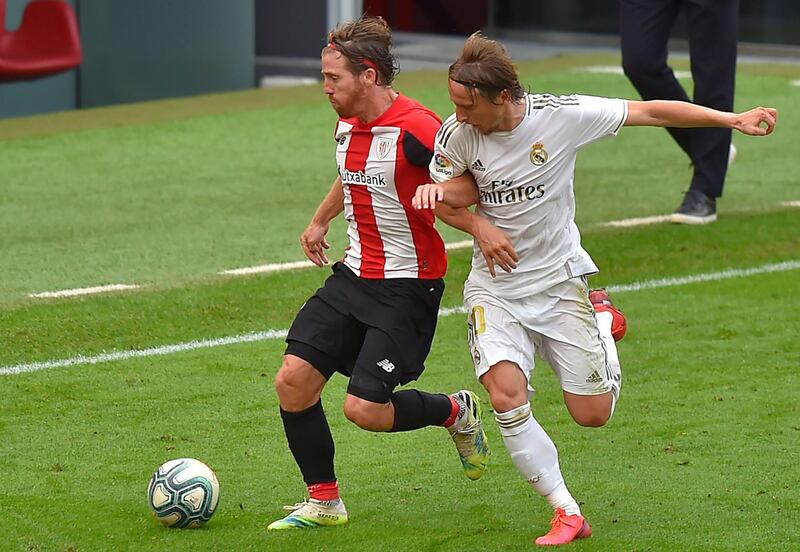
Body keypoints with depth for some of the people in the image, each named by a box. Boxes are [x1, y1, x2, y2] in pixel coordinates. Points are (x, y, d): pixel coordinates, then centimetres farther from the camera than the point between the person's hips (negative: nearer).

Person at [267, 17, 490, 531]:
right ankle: (323, 501, 14)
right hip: (354, 275, 8)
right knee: (293, 380, -2)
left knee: (364, 408, -12)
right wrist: (321, 220, 36)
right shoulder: (347, 126, 7)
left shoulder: (415, 128, -21)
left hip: (408, 286, -8)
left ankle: (456, 411, 18)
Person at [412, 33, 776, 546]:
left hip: (559, 280, -1)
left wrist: (731, 119, -14)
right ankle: (567, 513, -7)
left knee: (593, 414, 2)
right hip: (495, 286, 1)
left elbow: (649, 112, -11)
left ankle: (602, 317, 33)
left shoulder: (562, 115, -19)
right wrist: (478, 224, -16)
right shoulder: (457, 133, -12)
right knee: (506, 395, -22)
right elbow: (447, 200, 5)